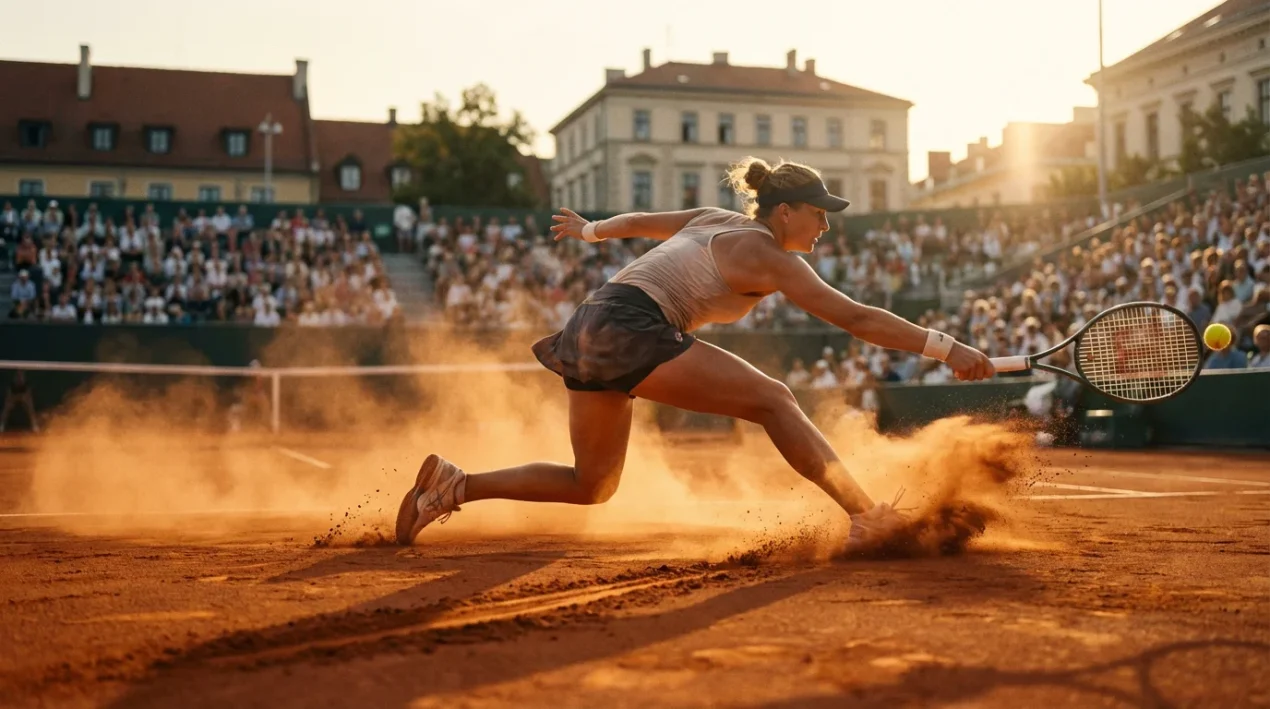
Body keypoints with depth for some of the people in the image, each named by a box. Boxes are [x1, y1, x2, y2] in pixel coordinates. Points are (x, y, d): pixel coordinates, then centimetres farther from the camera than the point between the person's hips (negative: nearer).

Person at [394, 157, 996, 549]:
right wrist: (945, 346, -10)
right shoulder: (765, 255, -4)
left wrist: (589, 230, 53)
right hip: (630, 329, -9)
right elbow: (854, 318, -9)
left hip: (588, 332, 9)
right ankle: (867, 517, -17)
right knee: (771, 400, -10)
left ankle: (453, 484, 14)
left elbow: (638, 221, 34)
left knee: (590, 487, 17)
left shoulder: (715, 220, 20)